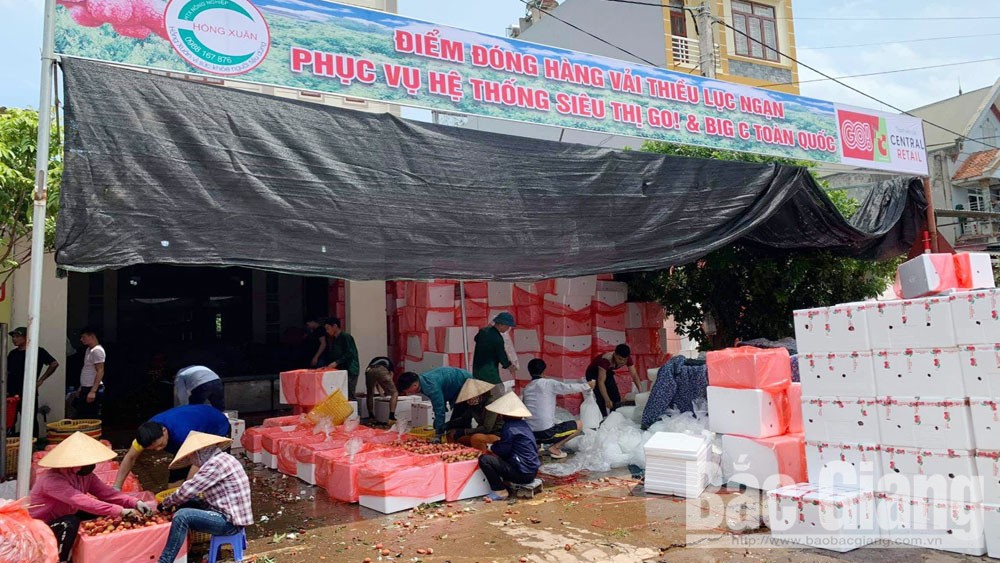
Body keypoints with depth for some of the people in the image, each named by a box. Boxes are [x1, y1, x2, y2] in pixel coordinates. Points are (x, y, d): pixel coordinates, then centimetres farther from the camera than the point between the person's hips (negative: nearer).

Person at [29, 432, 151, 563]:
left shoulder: (84, 474, -8)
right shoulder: (52, 479, -32)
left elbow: (106, 493, -14)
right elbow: (82, 501, -43)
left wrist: (135, 503, -30)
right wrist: (119, 511, -48)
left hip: (65, 517, 7)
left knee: (104, 510, -9)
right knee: (71, 523, -34)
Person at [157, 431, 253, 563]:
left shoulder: (216, 463, -17)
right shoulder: (222, 459, 14)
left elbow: (188, 490, -15)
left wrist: (166, 503, 1)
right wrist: (175, 502, 7)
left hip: (229, 521, -10)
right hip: (230, 515, 10)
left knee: (182, 516, -20)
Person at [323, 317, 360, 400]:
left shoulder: (346, 337, -8)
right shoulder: (333, 339, 17)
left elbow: (350, 354, -16)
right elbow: (330, 355, 20)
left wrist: (336, 362, -19)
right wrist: (328, 365, 4)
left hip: (350, 371, -8)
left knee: (349, 397, -9)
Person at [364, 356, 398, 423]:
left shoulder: (374, 360, 43)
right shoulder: (389, 362, 38)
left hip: (369, 371, 3)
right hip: (381, 371, -3)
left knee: (370, 394, 27)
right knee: (394, 393, 10)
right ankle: (391, 418, -3)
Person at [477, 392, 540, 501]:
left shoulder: (509, 427, -15)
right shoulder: (522, 423, 11)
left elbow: (503, 450, -12)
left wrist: (491, 446, 7)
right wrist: (494, 445, 13)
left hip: (522, 474, -9)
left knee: (484, 459, -11)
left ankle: (500, 491, -5)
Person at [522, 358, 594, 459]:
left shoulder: (526, 389, 9)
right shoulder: (548, 383, -6)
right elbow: (569, 388, -7)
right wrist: (587, 386, 9)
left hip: (531, 434, 6)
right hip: (546, 432, -6)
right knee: (579, 425, 10)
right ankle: (555, 447, 2)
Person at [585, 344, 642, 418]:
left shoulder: (627, 359, -24)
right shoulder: (605, 360, -41)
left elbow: (634, 375, -22)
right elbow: (601, 382, -44)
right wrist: (607, 400, -52)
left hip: (607, 372, 6)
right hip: (593, 374, -6)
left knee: (616, 397, 2)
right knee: (601, 399, -19)